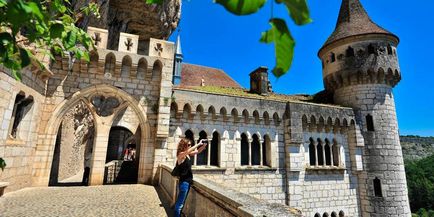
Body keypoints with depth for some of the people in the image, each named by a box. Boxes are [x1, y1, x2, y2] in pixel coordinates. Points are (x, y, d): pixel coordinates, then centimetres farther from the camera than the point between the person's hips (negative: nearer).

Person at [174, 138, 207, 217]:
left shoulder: (187, 154, 7)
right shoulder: (181, 154, -16)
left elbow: (197, 151, 12)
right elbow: (188, 151, -37)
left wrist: (204, 145, -6)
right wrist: (198, 144, -32)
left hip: (188, 181, 9)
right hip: (184, 182, -9)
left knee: (182, 202, 19)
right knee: (180, 203, -1)